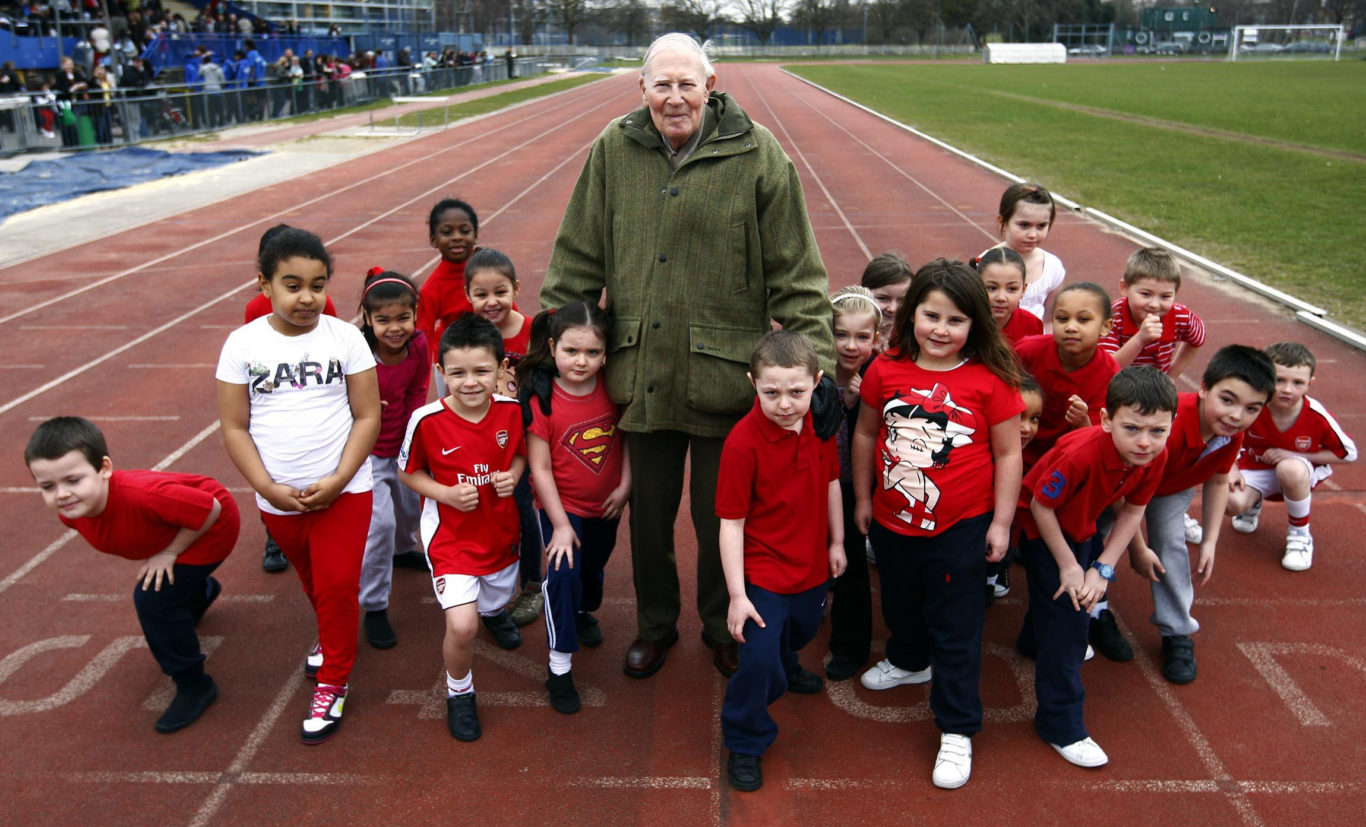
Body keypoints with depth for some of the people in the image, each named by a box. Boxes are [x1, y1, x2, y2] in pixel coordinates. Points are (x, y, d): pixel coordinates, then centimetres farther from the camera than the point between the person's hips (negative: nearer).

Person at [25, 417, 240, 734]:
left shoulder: (141, 495, -44)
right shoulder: (70, 513, -19)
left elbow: (211, 509, -33)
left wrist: (169, 554, -25)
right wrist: (146, 553, -5)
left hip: (210, 526, -8)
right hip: (164, 541, 8)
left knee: (153, 599, -19)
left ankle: (194, 686, -1)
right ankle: (202, 590, 65)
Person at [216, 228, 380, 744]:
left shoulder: (345, 338, -9)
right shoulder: (243, 344, -7)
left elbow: (367, 416, -8)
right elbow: (234, 427, -5)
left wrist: (338, 480, -17)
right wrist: (268, 488, -14)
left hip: (343, 491, -2)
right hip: (278, 500, 2)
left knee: (338, 586, -2)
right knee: (315, 582, 23)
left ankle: (333, 682, 17)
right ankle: (331, 634, 51)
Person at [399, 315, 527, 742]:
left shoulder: (511, 410, -13)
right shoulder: (427, 420, -21)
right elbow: (408, 471, -5)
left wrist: (513, 475, -14)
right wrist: (447, 493, -21)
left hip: (501, 530, 4)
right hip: (451, 535, -4)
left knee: (497, 596, 29)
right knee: (462, 625, -18)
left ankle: (493, 610, 69)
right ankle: (459, 693, 13)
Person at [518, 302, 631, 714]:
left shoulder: (612, 391, -12)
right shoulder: (542, 401, -22)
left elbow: (626, 437, 2)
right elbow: (540, 468, -19)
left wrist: (624, 487, -6)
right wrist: (560, 525, -18)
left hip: (605, 506, 4)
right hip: (561, 506, -4)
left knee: (593, 568, 24)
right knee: (563, 574, -18)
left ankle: (585, 611, 57)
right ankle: (559, 668, -4)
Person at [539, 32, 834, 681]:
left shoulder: (756, 155, -6)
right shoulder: (613, 151, 1)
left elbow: (796, 275, -6)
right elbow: (576, 261, 6)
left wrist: (813, 358, -11)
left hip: (724, 376, -2)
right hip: (641, 375, 3)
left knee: (721, 515, 13)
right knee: (649, 512, 17)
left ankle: (723, 627, 38)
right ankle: (654, 625, 40)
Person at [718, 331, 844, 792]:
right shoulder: (743, 442, -26)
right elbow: (731, 522, -22)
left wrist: (836, 542, 13)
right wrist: (737, 594, -21)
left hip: (812, 565, 6)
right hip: (762, 572, -6)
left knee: (802, 630, 29)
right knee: (759, 660, -11)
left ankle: (785, 666, 65)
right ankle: (744, 744, 15)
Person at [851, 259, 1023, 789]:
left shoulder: (990, 380, -15)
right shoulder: (885, 371, -8)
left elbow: (1008, 453, -8)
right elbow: (866, 434, 5)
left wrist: (1001, 523, -6)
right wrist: (863, 498, 10)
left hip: (961, 527, -4)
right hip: (892, 521, 4)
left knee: (955, 627, 5)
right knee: (900, 603, 27)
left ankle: (956, 731, 19)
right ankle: (908, 661, 57)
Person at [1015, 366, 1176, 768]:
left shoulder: (1156, 455, -23)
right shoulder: (1082, 452, -42)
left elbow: (1132, 512, -9)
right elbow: (1041, 506, -28)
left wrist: (1102, 568, -14)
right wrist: (1068, 566, -20)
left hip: (1080, 527, 7)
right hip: (1041, 526, -7)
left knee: (1083, 590, 30)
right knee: (1066, 613, -11)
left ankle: (1034, 643, 63)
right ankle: (1061, 726, 2)